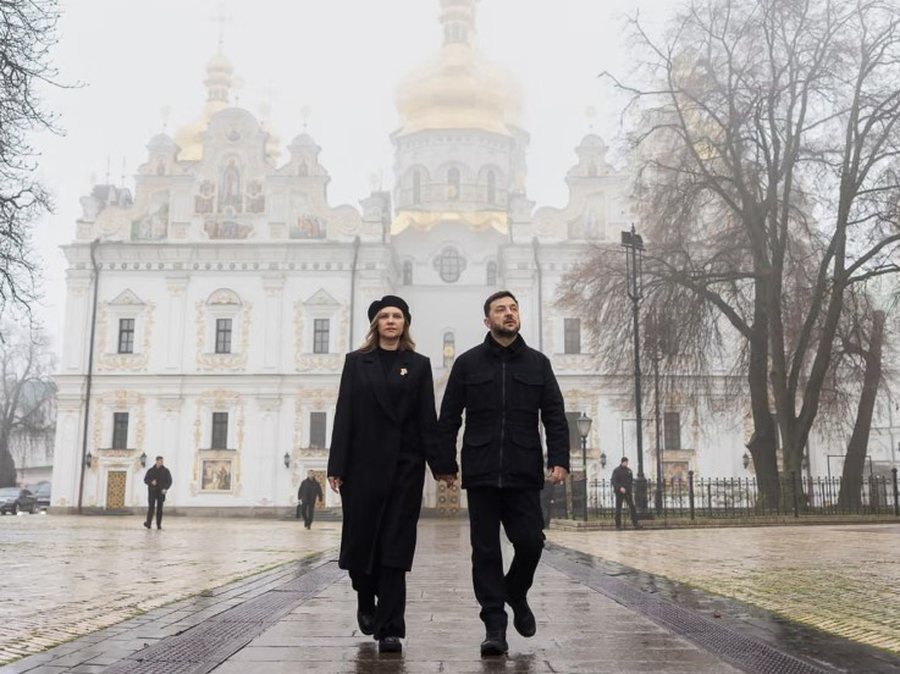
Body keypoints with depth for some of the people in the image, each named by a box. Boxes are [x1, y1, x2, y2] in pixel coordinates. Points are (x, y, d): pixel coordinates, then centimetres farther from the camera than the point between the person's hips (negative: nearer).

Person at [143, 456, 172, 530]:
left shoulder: (165, 470, 5)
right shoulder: (151, 470, 6)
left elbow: (169, 481, 3)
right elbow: (145, 480, 8)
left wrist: (165, 489, -11)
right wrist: (151, 482, -13)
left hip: (161, 491, 0)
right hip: (152, 491, 0)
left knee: (159, 508, 1)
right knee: (151, 507, -11)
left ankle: (159, 524, 5)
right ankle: (148, 523, -16)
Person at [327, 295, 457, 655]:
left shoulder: (419, 365, 8)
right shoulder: (356, 362, 8)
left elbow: (427, 418, 3)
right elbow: (344, 416, 1)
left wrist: (440, 464, -5)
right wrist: (337, 466, -5)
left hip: (405, 465, 0)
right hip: (363, 463, 1)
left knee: (395, 546, -3)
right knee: (360, 540, 5)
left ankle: (390, 630, 0)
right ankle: (366, 601, 35)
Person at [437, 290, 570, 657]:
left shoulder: (538, 363, 9)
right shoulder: (468, 363, 6)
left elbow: (554, 416, 6)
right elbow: (448, 418, 5)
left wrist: (559, 460, -6)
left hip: (523, 474, 1)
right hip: (481, 473, -1)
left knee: (530, 541, -3)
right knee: (486, 550, 2)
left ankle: (516, 594, 28)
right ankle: (495, 624, 10)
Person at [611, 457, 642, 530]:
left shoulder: (629, 470, 12)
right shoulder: (616, 471, -4)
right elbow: (614, 481, -13)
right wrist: (620, 488, -25)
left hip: (628, 492, 5)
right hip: (619, 492, -5)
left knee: (632, 507, -3)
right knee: (618, 508, 1)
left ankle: (635, 523, -3)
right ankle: (618, 525, 7)